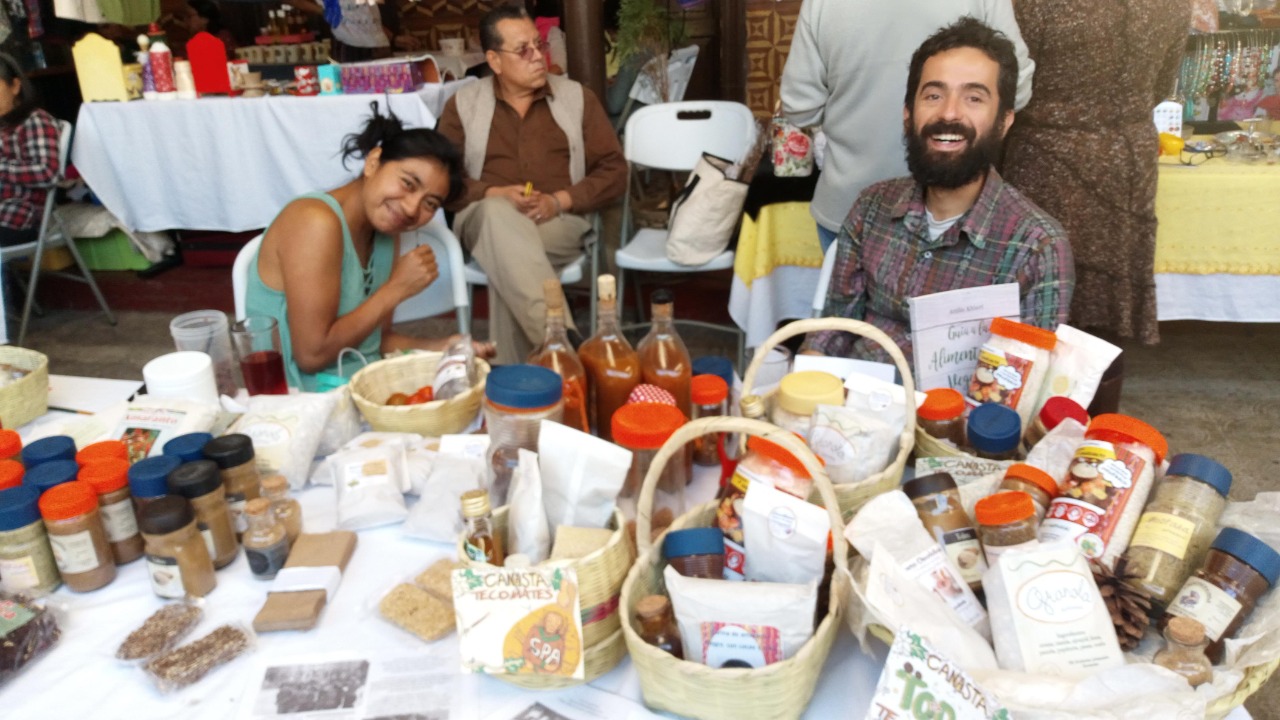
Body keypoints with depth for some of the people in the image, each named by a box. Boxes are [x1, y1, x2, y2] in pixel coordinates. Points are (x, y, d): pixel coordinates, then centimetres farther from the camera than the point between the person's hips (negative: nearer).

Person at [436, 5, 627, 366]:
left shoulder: (577, 97, 12)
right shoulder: (463, 104, 11)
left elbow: (614, 170, 6)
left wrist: (560, 200, -11)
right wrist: (495, 194, -13)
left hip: (560, 223, 0)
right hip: (486, 220, 0)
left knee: (507, 259, -35)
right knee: (498, 213, -38)